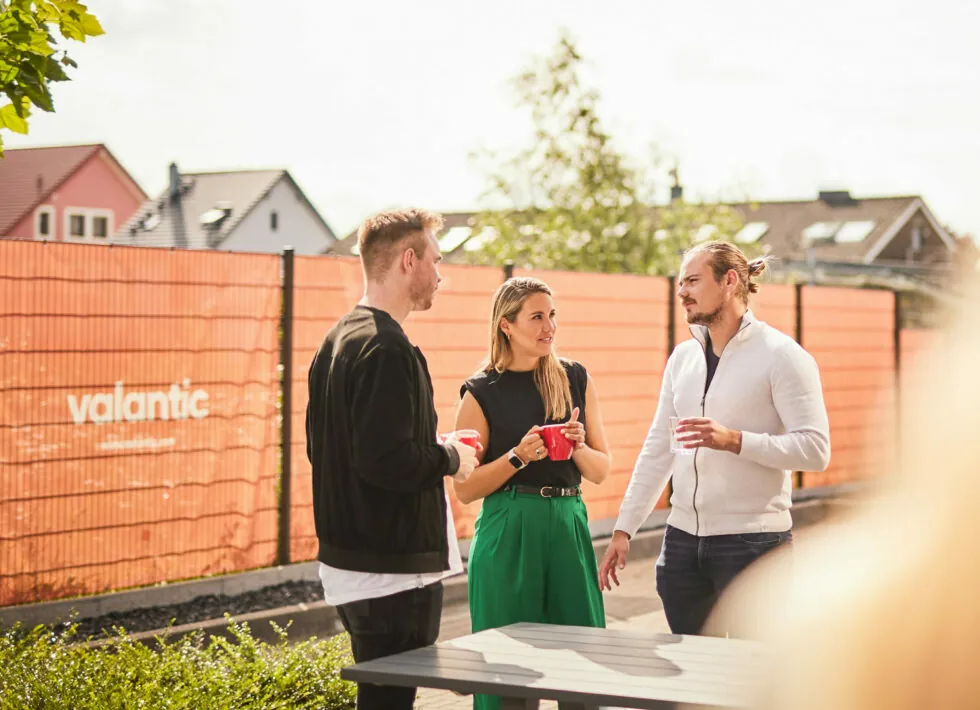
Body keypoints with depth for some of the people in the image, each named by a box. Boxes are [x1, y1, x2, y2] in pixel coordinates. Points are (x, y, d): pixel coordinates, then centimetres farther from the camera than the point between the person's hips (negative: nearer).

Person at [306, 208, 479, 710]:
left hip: (345, 556, 10)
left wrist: (433, 449, 16)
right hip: (390, 568, -10)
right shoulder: (386, 349, -18)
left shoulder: (336, 342, 13)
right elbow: (386, 461, -27)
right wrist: (451, 458, -9)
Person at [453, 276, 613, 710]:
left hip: (568, 529, 3)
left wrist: (579, 447, -9)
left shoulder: (576, 379, 8)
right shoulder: (482, 392, -1)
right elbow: (464, 489, -2)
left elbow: (601, 471, 11)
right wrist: (518, 456, -15)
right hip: (508, 536, -3)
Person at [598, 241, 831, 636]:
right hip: (683, 540, 6)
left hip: (752, 542, -6)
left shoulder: (781, 355, -8)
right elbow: (657, 449, 15)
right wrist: (624, 528, 12)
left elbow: (815, 449, -15)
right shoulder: (682, 358, 11)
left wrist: (734, 440, -24)